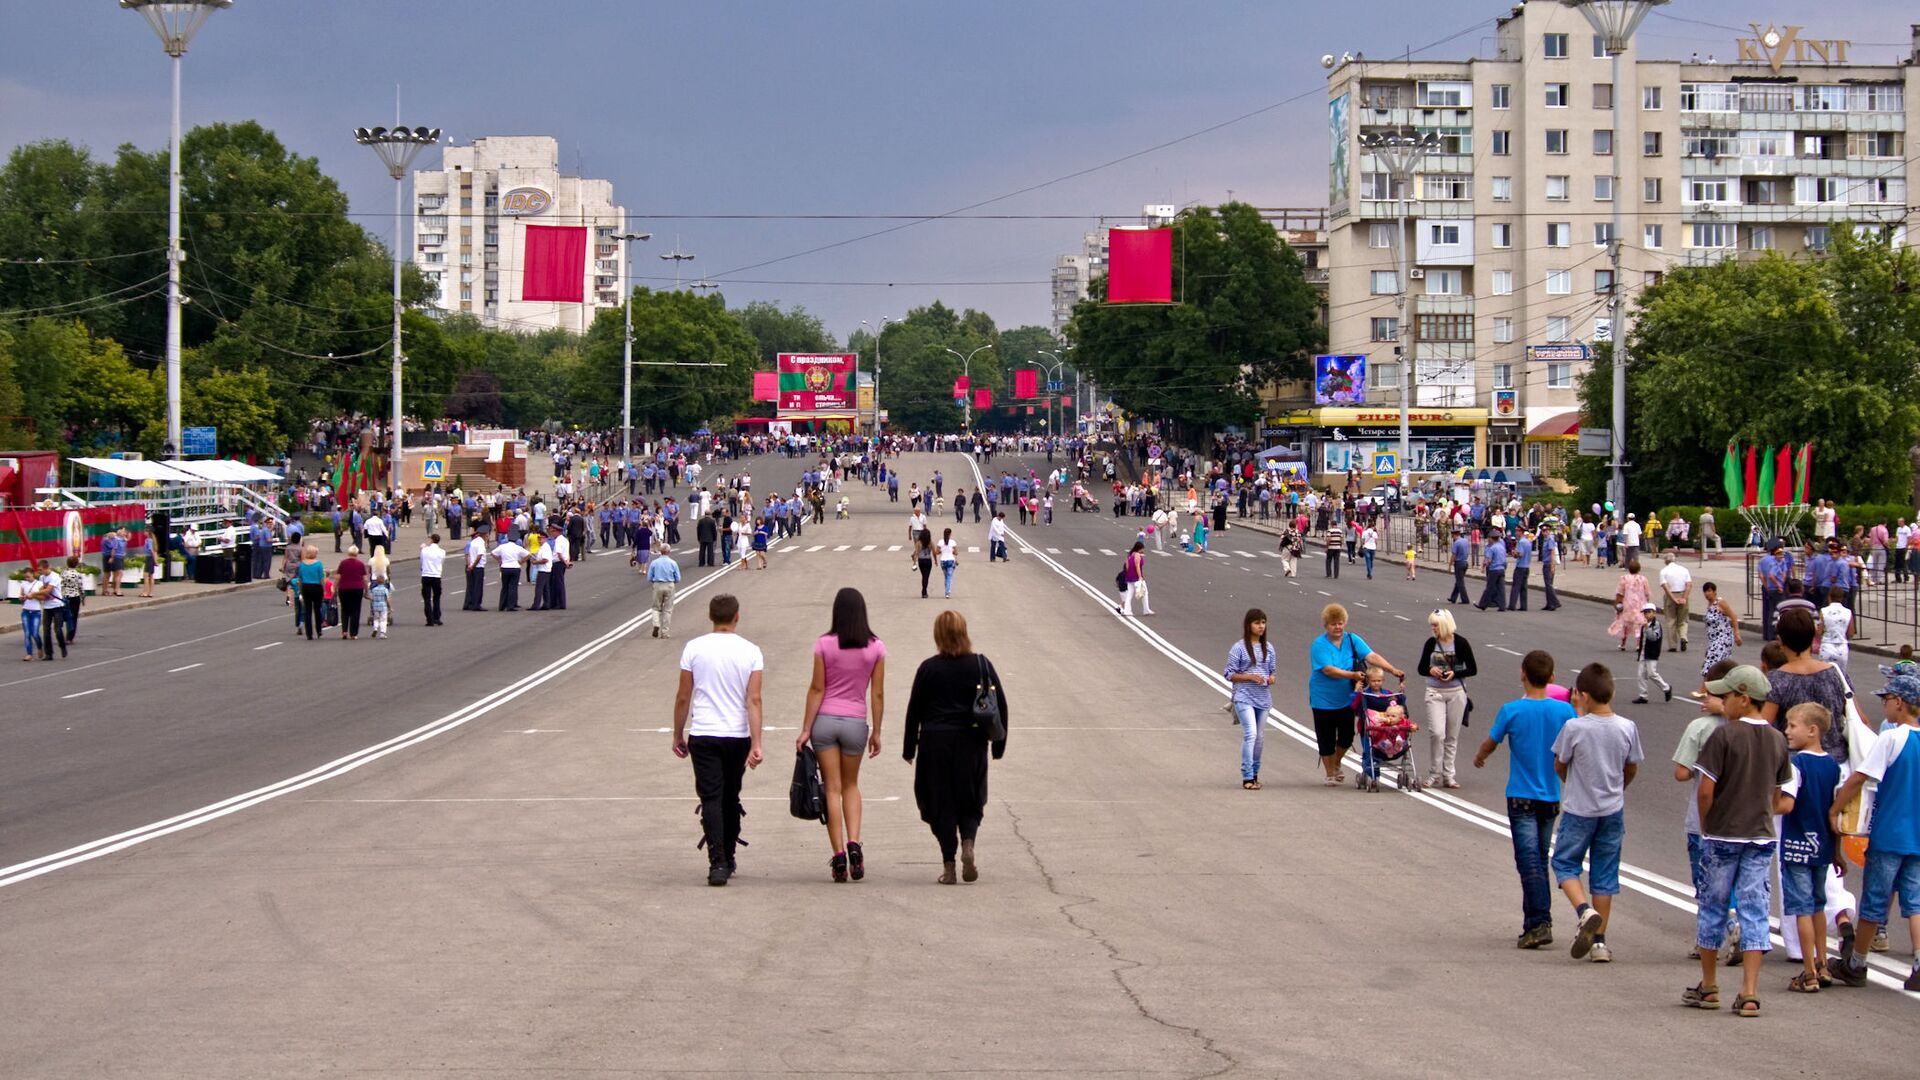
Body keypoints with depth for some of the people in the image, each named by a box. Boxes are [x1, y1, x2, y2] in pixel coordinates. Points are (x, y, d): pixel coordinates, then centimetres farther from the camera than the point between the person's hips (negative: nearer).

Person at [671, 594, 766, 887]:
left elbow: (682, 698, 1)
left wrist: (678, 735, 13)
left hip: (703, 735, -1)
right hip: (738, 736, 1)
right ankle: (729, 858, 27)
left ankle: (718, 863, -17)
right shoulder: (750, 652, -2)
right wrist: (756, 744, -9)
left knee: (711, 799, -4)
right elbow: (754, 700, -8)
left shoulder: (694, 648, -3)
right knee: (731, 798, 17)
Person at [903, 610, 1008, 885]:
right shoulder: (982, 665, -1)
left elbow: (914, 710, 0)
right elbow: (1000, 705, 3)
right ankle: (967, 844, -12)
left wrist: (909, 748, 10)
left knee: (941, 803, 5)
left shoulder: (928, 668, -5)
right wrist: (998, 745, 13)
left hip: (935, 742, -1)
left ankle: (948, 865, 1)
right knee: (970, 800, 14)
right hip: (972, 743, 1)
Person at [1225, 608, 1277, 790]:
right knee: (1250, 734, -17)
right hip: (1244, 697, -6)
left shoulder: (1268, 648, 10)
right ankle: (1247, 777, -16)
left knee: (1260, 737, 10)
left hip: (1263, 698, 6)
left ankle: (1254, 774, 23)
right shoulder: (1239, 648, -6)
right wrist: (1250, 677, -18)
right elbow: (1229, 674, -6)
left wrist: (1271, 678, -4)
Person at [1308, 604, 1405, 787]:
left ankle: (1335, 765, 35)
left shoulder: (1353, 640, -2)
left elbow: (1371, 656, -13)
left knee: (1346, 737, 7)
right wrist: (1352, 675, -34)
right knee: (1327, 739, 4)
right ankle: (1330, 774, 21)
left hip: (1346, 700, 3)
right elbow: (1328, 670, -23)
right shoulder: (1319, 645, -13)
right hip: (1324, 701, -3)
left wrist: (1393, 670, -26)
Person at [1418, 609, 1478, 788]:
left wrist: (1455, 674, -17)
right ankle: (1434, 775, -1)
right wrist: (1430, 670, -12)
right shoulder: (1431, 643, 1)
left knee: (1452, 736, 5)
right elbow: (1421, 668, 10)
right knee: (1436, 733, -12)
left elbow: (1473, 670, -2)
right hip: (1435, 694, 0)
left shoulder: (1460, 643, -5)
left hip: (1456, 693, 0)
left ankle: (1448, 775, 13)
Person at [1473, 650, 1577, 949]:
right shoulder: (1564, 711, -5)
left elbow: (1490, 743, 5)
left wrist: (1479, 757, 27)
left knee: (1529, 860, -8)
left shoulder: (1512, 711, -11)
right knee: (1541, 859, 16)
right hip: (1551, 797, 4)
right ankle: (1535, 921, 21)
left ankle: (1540, 923, -19)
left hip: (1521, 796, -4)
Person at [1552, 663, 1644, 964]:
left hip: (1578, 810, -4)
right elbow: (1631, 769, 6)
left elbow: (1559, 766, -4)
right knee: (1605, 873, 11)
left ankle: (1585, 911, -15)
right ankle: (1600, 940, 12)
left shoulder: (1575, 727, -17)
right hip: (1613, 810, 4)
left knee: (1565, 863, 11)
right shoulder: (1627, 728, -7)